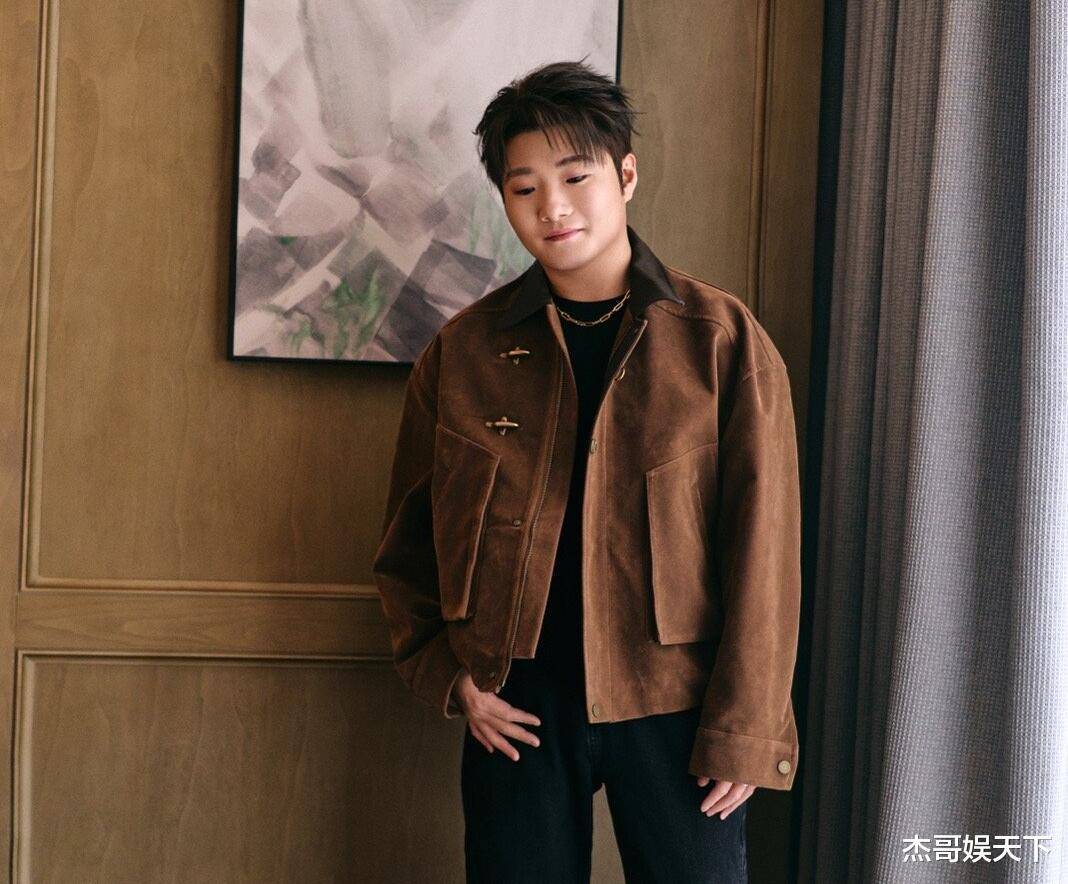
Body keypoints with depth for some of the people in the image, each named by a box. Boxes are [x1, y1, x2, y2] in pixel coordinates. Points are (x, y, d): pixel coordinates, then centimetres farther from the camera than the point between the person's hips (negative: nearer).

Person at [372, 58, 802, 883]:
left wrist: (743, 729, -9)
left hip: (674, 707, -1)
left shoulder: (722, 337, -3)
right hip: (517, 712, 2)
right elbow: (407, 543, 11)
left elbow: (763, 544, -5)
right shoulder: (464, 351, 3)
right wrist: (449, 676, -1)